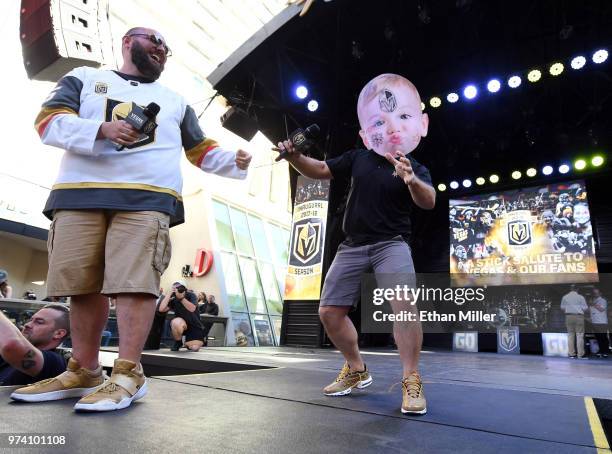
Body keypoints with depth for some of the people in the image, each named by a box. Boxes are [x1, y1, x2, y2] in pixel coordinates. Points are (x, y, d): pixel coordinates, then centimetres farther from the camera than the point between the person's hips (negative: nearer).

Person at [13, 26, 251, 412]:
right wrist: (102, 129, -11)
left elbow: (201, 150, 25)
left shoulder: (175, 100, 27)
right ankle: (84, 369, 14)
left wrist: (234, 162, 6)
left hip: (149, 197, 0)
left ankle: (129, 374, -11)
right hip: (79, 193, 1)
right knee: (81, 283, 1)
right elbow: (49, 121, 7)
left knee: (134, 281, -14)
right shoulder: (84, 78, 21)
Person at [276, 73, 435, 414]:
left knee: (404, 303, -29)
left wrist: (411, 180, -40)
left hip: (392, 243, -3)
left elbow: (429, 201, -19)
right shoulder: (358, 158, 7)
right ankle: (357, 371, 22)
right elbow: (320, 170, 13)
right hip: (353, 246, 4)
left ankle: (412, 382, -13)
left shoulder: (416, 169, -1)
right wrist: (294, 156, -5)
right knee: (330, 311, 2)